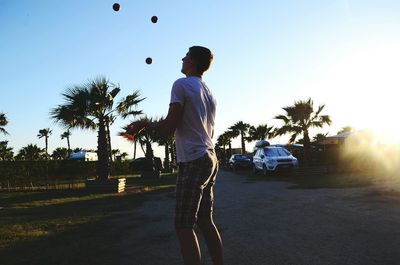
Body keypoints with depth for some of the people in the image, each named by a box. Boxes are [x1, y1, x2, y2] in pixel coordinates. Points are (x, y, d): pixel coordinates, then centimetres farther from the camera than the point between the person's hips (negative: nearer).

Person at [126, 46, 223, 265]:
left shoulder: (181, 85, -7)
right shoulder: (209, 92, 17)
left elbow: (169, 126, -13)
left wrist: (143, 124, 3)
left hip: (193, 162, -9)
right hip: (210, 159, 9)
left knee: (184, 227, -5)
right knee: (205, 221, 15)